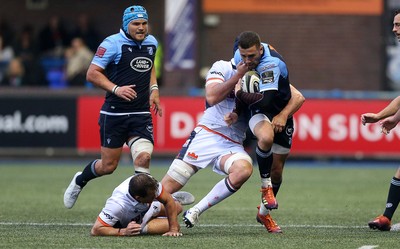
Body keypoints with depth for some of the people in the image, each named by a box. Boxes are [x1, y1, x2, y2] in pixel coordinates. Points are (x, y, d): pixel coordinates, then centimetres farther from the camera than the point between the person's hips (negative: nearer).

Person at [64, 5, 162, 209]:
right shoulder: (112, 44, -10)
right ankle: (79, 181, 35)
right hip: (114, 114, -4)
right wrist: (116, 89, -22)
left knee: (143, 157, -18)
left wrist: (153, 89, 15)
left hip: (141, 115, 4)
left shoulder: (151, 43, 10)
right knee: (108, 165, 4)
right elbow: (92, 73, -11)